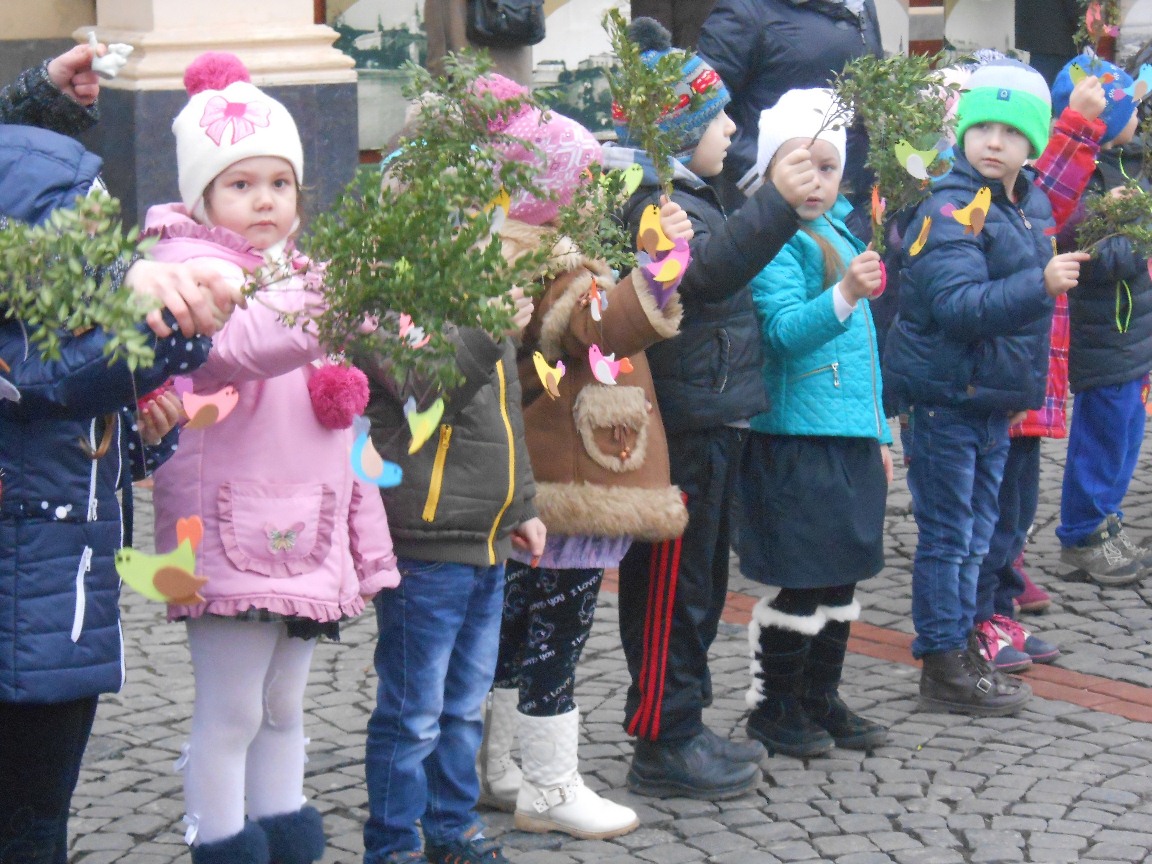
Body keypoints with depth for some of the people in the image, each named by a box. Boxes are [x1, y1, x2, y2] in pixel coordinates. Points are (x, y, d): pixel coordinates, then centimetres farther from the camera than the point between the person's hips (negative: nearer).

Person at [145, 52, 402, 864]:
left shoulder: (300, 273, 18)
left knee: (283, 708, 16)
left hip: (307, 532, 8)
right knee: (231, 714, -4)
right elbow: (230, 344, -33)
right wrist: (305, 314, -48)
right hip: (232, 530, -8)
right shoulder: (192, 265, -9)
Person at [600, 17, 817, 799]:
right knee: (671, 585, -5)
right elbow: (706, 269, -32)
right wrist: (776, 205, -38)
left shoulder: (686, 195, 19)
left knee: (698, 580, 17)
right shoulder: (650, 203, -15)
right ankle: (662, 745, 2)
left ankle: (681, 727, 27)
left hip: (708, 422, 11)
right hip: (682, 426, -11)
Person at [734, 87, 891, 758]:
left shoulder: (842, 236, 15)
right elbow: (785, 328, -25)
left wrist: (880, 433, 24)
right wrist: (844, 295, -41)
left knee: (842, 577, 15)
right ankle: (772, 706, 11)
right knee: (803, 583, -3)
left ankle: (821, 699, 27)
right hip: (796, 442, -8)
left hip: (853, 438, 8)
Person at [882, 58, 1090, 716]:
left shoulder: (1033, 205, 7)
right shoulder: (952, 209, -17)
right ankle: (945, 667, 8)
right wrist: (1040, 283, -34)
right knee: (947, 534, 0)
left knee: (976, 536, 17)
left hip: (995, 398, 8)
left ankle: (961, 646, 28)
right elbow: (957, 304, -28)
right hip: (945, 395, -8)